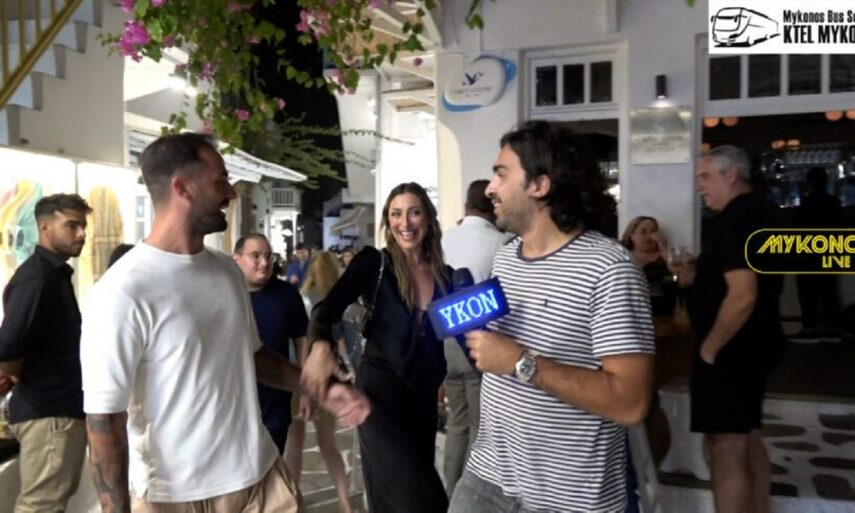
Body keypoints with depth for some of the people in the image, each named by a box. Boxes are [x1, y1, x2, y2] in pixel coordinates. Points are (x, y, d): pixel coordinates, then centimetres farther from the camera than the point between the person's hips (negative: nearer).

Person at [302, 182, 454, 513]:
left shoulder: (446, 275, 3)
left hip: (425, 391, 5)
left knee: (417, 481, 18)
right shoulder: (373, 263, -9)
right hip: (380, 387, -5)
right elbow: (328, 308, -22)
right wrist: (321, 346, -41)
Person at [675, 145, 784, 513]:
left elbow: (742, 296, -28)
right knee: (746, 440, 20)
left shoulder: (737, 219, -20)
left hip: (730, 351, -11)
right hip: (750, 346, 11)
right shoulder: (758, 211, 12)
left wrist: (709, 349, -18)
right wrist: (696, 277, 7)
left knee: (726, 450, -3)